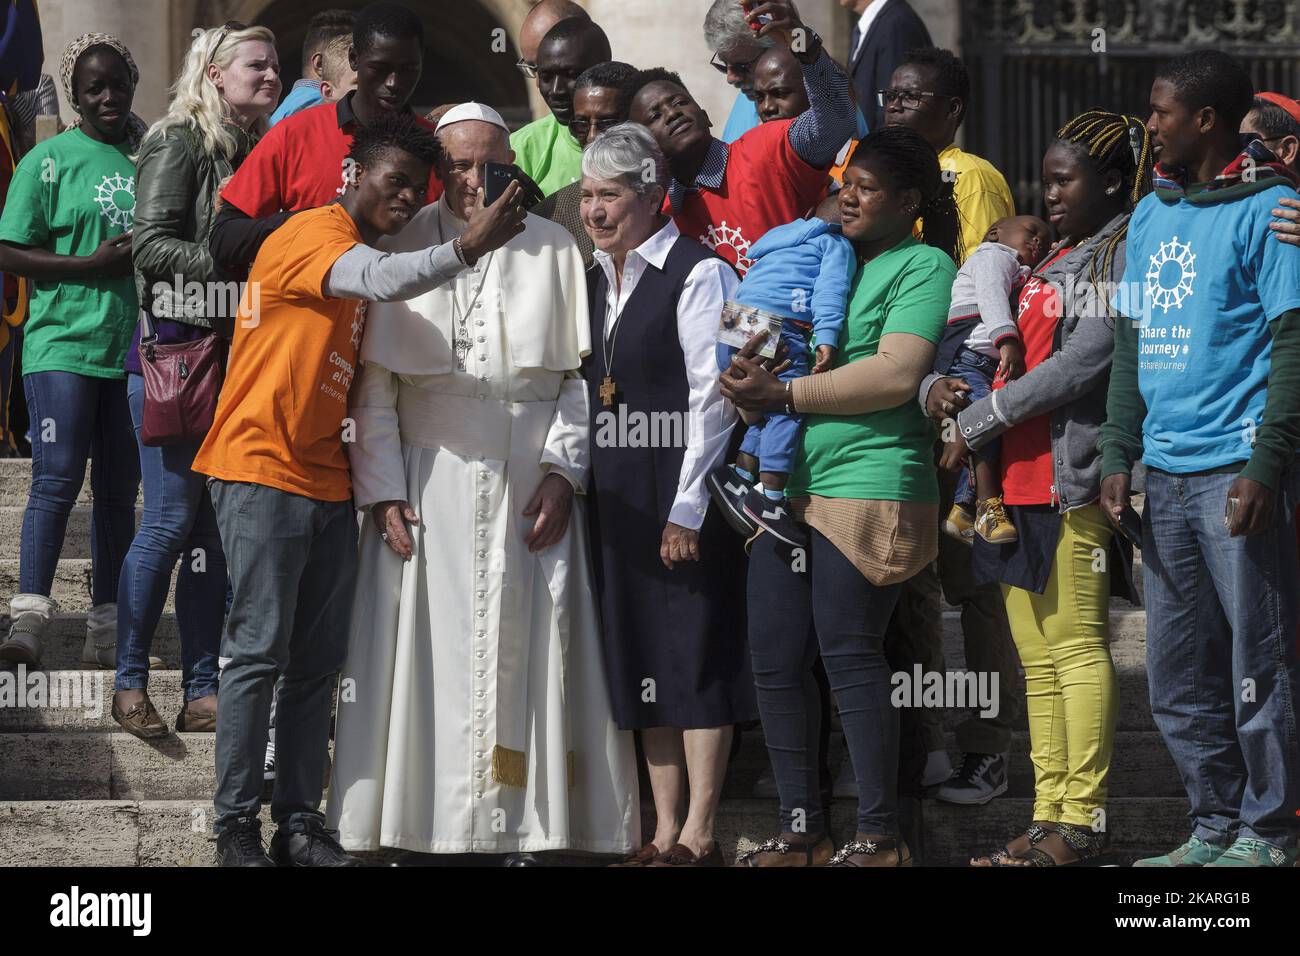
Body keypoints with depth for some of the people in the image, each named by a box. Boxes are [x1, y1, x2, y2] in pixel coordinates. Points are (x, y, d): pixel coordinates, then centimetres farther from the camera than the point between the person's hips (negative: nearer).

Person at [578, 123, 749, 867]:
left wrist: (688, 508, -16)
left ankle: (700, 835, -1)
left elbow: (712, 399, -14)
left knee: (696, 652, -4)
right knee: (639, 652, 9)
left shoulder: (696, 275, -10)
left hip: (684, 489, -8)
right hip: (618, 492, 8)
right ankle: (665, 831, 14)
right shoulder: (596, 279, 13)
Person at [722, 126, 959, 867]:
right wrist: (751, 369, -4)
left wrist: (783, 395, -12)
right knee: (776, 659, 4)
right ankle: (802, 829, 13)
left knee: (850, 655, -7)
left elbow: (896, 375, -15)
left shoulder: (924, 265, -2)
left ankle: (881, 836, 1)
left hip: (868, 483, -7)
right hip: (788, 483, 7)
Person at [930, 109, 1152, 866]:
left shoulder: (1121, 254, -6)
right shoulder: (1052, 261, 22)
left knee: (1076, 646, -9)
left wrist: (974, 423, -11)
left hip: (1073, 478, -9)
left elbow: (1080, 365, -16)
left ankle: (1083, 822, -8)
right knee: (1038, 656, 8)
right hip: (1017, 480, 9)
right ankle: (1051, 818, 11)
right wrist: (936, 387, 1)